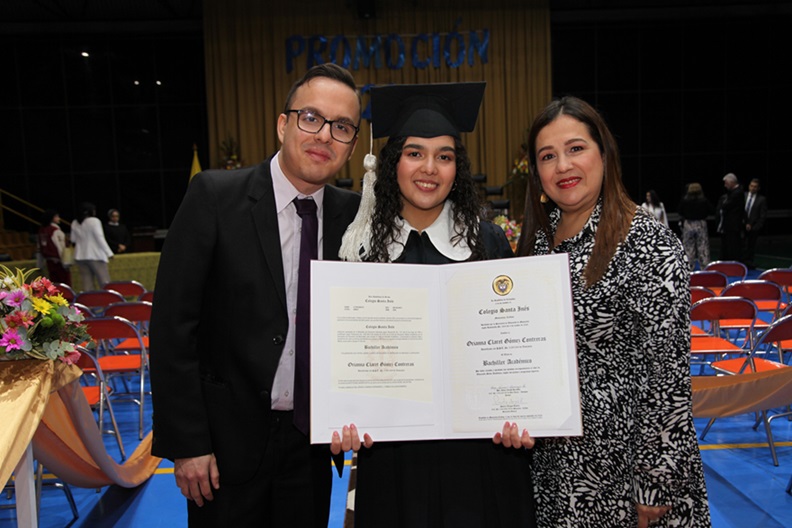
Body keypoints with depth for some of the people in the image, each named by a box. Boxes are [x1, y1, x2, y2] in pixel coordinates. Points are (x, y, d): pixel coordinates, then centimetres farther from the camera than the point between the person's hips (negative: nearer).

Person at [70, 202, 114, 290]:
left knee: (87, 284, 5)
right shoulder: (94, 221, -9)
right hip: (95, 255, -6)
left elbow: (73, 240, 16)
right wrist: (109, 253, -10)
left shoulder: (74, 223, 8)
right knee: (104, 282, -2)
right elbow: (100, 238, -12)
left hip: (80, 256, 6)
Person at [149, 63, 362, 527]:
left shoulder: (353, 213, -3)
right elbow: (173, 325, -12)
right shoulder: (215, 195, -13)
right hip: (227, 438, -3)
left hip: (311, 442, 3)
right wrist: (185, 443, -12)